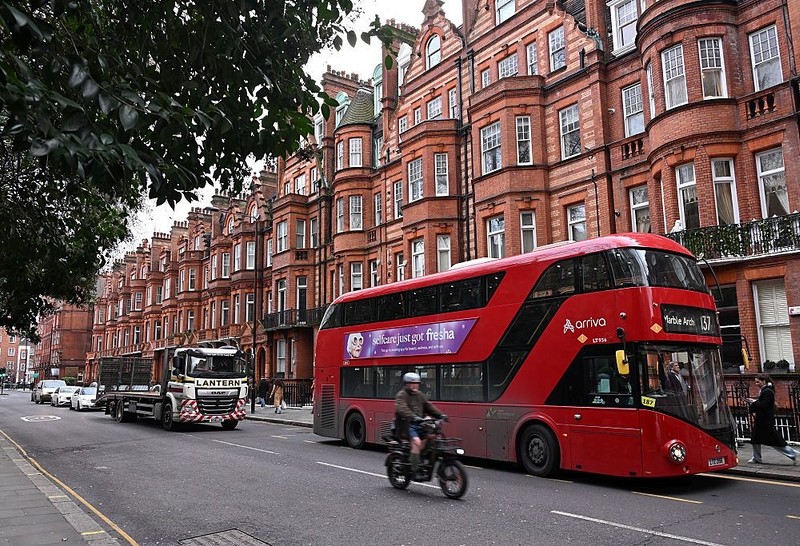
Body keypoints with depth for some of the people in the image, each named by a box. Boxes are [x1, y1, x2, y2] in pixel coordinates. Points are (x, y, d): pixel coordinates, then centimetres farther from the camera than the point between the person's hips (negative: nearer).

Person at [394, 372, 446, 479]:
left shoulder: (419, 395, 18)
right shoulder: (401, 395, -6)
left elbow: (429, 407, 15)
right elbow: (402, 409, -24)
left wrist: (440, 415, -1)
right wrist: (413, 417, -40)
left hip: (419, 424, 8)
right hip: (406, 425, -7)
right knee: (416, 441, -27)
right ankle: (414, 471, -23)